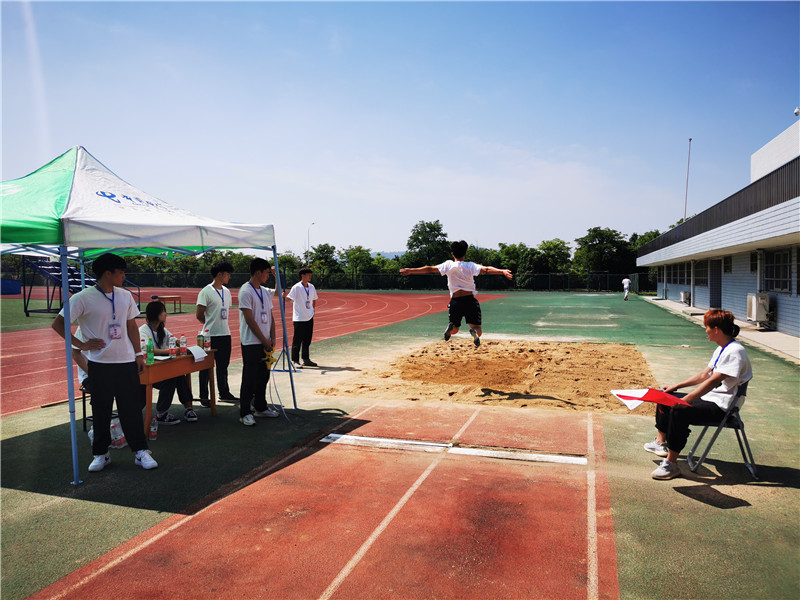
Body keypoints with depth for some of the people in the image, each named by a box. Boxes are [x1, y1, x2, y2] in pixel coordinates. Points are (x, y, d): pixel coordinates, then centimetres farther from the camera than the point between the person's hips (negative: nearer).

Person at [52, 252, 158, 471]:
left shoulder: (125, 296, 6)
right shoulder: (83, 298, -8)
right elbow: (58, 324, -3)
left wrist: (138, 354, 10)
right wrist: (81, 345, -8)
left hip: (126, 362, 3)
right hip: (100, 363, -3)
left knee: (132, 408, 5)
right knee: (101, 410, 8)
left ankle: (141, 451, 13)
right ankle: (100, 454, 23)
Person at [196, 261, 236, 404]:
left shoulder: (227, 291, 11)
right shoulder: (206, 292, -11)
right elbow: (199, 315, -8)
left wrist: (222, 325, 13)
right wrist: (210, 324, 5)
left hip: (225, 334, 7)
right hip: (210, 335, -7)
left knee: (223, 365, 15)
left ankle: (224, 393, 27)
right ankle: (204, 396, 11)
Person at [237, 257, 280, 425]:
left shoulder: (266, 292, 13)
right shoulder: (246, 291, -12)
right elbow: (250, 320, -16)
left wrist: (272, 338, 4)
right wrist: (264, 340, -13)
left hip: (265, 343, 8)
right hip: (251, 343, -8)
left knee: (263, 376, 14)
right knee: (250, 379, -3)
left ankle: (260, 407, 27)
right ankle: (245, 413, 6)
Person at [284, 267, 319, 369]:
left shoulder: (312, 287, 8)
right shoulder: (296, 287, -10)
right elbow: (289, 298, -17)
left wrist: (314, 309, 12)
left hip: (309, 317, 6)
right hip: (299, 318, -6)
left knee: (307, 340, 13)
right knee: (297, 340, -1)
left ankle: (306, 359, 24)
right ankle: (295, 361, 7)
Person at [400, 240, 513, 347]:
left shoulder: (448, 265, 3)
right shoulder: (470, 266, -1)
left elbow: (429, 269, 2)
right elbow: (486, 270, -15)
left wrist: (409, 271, 7)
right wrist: (502, 271, -22)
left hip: (455, 302, 2)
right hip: (470, 300, -1)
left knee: (455, 330, 19)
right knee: (478, 331, 4)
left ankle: (450, 327, -19)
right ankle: (474, 331, -35)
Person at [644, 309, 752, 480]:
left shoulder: (735, 351, -20)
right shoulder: (721, 349, 12)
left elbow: (713, 381, -28)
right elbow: (705, 374, 20)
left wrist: (685, 400, -32)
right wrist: (677, 386, 17)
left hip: (720, 407, -11)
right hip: (707, 398, 11)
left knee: (678, 412, -33)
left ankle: (671, 463, -23)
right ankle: (661, 441, 27)